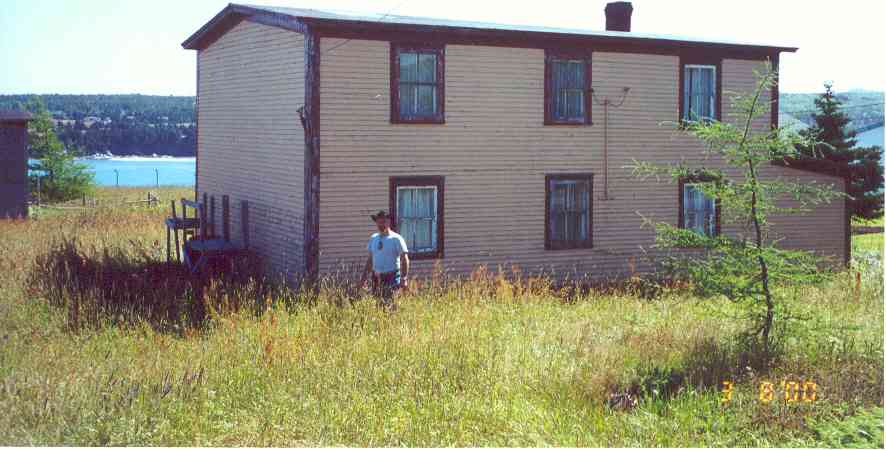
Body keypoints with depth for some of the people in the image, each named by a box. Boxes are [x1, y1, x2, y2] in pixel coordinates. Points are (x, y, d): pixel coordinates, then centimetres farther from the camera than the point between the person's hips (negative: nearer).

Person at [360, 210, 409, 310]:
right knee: (377, 304, 2)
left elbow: (404, 260, -7)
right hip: (377, 277, 6)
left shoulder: (396, 239, -4)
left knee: (390, 304, -13)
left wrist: (404, 279, -15)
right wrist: (364, 277, 16)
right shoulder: (373, 238, 13)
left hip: (391, 277, -5)